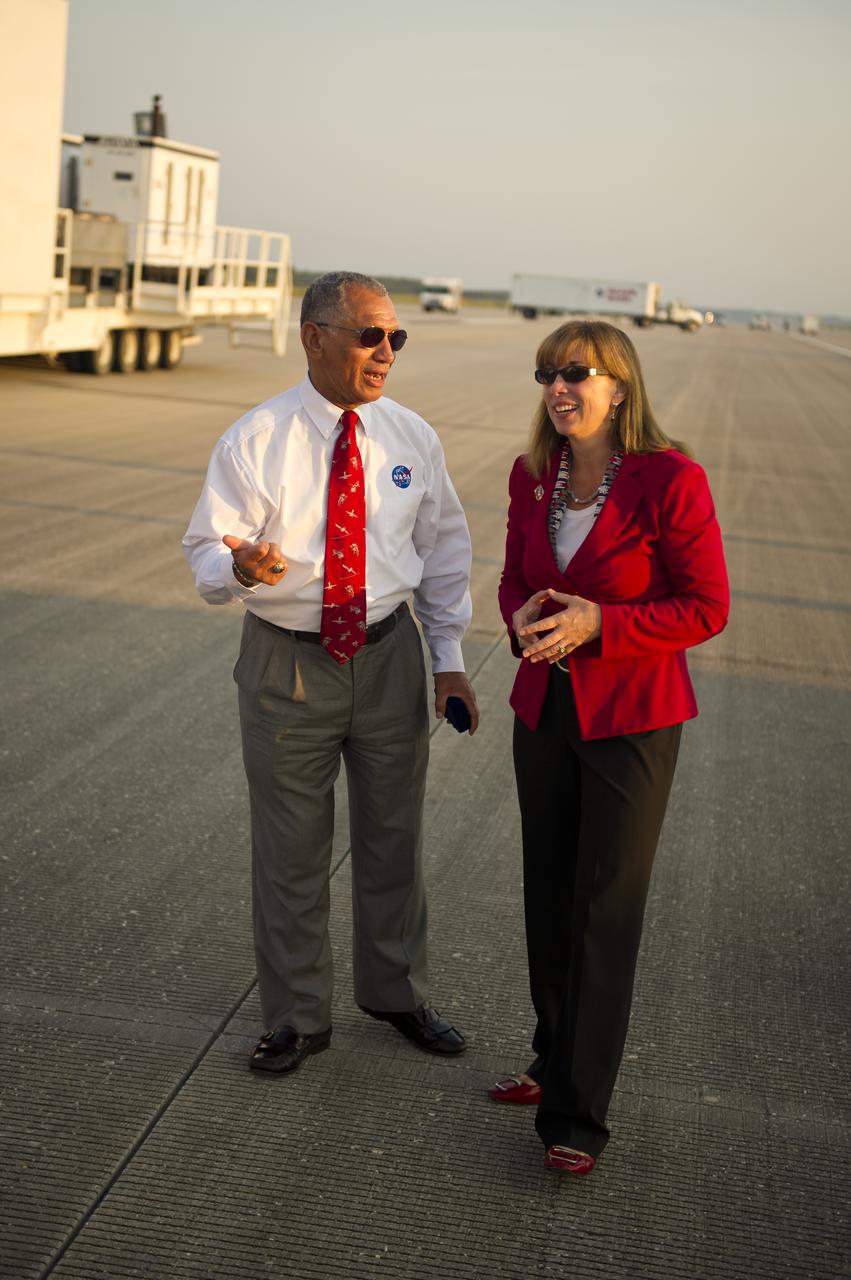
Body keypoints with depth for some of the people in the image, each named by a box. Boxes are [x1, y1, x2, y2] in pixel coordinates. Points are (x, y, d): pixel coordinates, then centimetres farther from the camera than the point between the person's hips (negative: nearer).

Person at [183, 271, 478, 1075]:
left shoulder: (411, 438, 0)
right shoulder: (253, 442, -10)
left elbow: (443, 549, 9)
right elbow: (205, 549, -8)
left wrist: (449, 658, 5)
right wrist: (239, 567, -33)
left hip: (389, 655, 3)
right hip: (287, 661, -2)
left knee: (393, 835, 16)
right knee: (290, 850, 8)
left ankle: (396, 993, 38)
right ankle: (297, 1017, 28)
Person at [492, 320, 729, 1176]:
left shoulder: (670, 480, -15)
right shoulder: (532, 477, 2)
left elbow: (707, 608, -12)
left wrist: (599, 624, -23)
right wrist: (523, 618, -8)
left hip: (631, 721, -6)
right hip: (545, 711, 6)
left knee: (605, 913, -2)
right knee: (548, 900, 16)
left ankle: (577, 1114, 6)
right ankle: (555, 1059, 35)